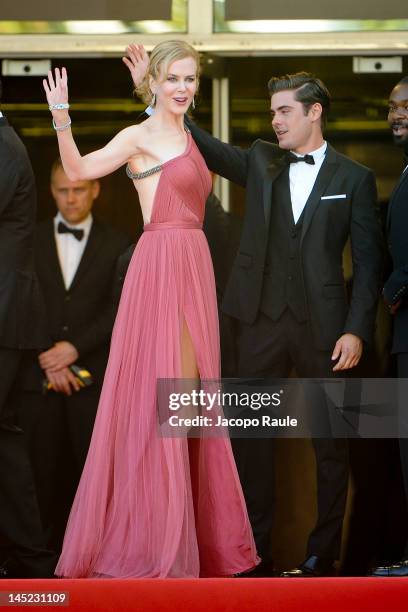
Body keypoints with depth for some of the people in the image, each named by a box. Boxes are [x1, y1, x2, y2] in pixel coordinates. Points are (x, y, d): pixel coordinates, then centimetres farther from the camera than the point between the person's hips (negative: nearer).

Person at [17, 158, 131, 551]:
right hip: (39, 376, 1)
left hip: (94, 376, -1)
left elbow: (120, 309, 0)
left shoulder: (117, 245, 8)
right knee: (45, 474, 0)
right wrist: (47, 358, -7)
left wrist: (75, 348, -11)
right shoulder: (30, 240, 10)